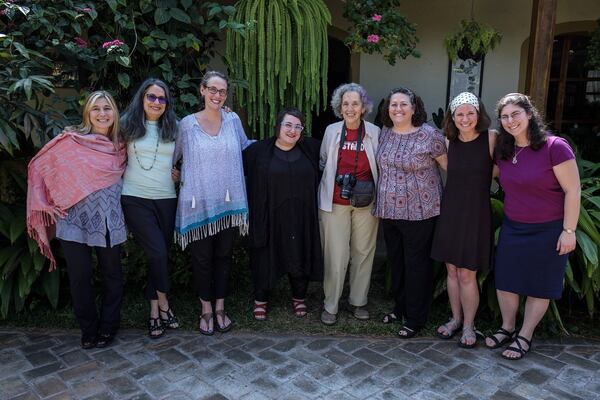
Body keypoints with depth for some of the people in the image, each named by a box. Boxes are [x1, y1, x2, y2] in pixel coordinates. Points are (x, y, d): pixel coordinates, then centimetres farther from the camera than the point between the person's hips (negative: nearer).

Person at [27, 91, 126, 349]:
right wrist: (46, 203, -3)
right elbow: (39, 167, 2)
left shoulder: (120, 147, 5)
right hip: (75, 221, -2)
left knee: (112, 275, 11)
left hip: (109, 221, 2)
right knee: (80, 277, 7)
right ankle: (88, 330, 27)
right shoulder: (70, 140, -4)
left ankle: (108, 327, 30)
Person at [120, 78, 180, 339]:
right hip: (135, 198, -3)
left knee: (161, 254, 7)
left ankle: (154, 310, 23)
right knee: (158, 252, -12)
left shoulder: (173, 127, 8)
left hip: (166, 199, 3)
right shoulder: (127, 125, 3)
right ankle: (163, 304, 11)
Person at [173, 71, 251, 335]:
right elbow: (174, 156, 9)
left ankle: (220, 308, 26)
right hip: (199, 203, -2)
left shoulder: (233, 120, 5)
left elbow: (244, 145, 21)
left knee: (224, 255, 11)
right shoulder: (187, 124, -1)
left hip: (227, 202, 2)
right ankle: (206, 310, 24)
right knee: (202, 258, 7)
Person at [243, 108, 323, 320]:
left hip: (301, 219, 2)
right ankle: (260, 299, 30)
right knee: (266, 258, 8)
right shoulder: (259, 150, -3)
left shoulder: (311, 148, 4)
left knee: (300, 258, 11)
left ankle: (299, 298, 34)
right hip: (269, 218, -2)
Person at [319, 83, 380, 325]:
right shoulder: (331, 131, 1)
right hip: (335, 202, -1)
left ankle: (358, 301, 28)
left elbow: (380, 167, 7)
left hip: (366, 202, 1)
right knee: (336, 255, 0)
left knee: (363, 252, 10)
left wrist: (375, 193, 0)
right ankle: (330, 305, 17)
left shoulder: (374, 132, -1)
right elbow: (322, 163, 13)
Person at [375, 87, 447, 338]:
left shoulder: (429, 135, -11)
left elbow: (449, 166, -4)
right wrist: (381, 204, 14)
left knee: (416, 264, 5)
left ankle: (415, 319, 20)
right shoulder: (385, 133, 6)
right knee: (396, 261, 17)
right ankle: (400, 307, 36)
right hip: (389, 210, 6)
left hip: (419, 211, -5)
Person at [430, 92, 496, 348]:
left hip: (476, 213, -4)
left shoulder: (491, 138, -9)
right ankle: (455, 319, 30)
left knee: (467, 274, 1)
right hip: (450, 211, 4)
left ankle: (468, 326, 21)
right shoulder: (450, 141, 4)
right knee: (452, 270, 12)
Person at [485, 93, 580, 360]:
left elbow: (573, 191, -15)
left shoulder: (554, 147, -17)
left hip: (548, 230, -5)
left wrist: (568, 231, -15)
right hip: (512, 228, 5)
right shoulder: (503, 152, 0)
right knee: (505, 281, 10)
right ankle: (507, 328, 31)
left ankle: (525, 337, 25)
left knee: (539, 287, 9)